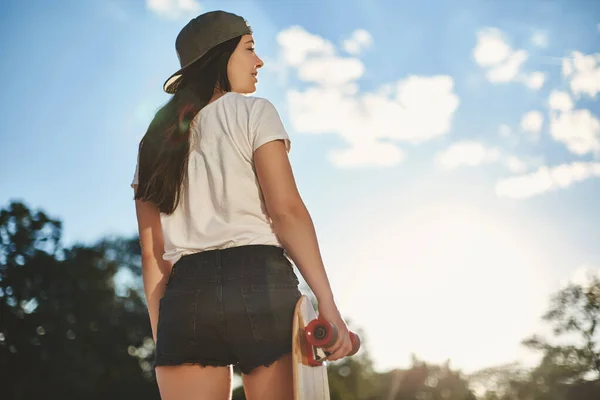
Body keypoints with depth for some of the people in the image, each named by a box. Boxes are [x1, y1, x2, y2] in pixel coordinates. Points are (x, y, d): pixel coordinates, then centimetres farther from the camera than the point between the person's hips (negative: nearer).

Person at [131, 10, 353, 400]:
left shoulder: (156, 142, 21)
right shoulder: (253, 112, 6)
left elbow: (152, 254, 14)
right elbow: (286, 211, -7)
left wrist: (162, 337, 14)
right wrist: (327, 304, -10)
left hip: (186, 296, 5)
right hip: (259, 285, -4)